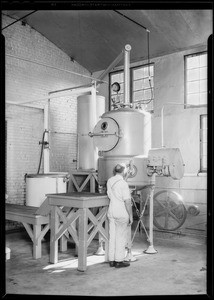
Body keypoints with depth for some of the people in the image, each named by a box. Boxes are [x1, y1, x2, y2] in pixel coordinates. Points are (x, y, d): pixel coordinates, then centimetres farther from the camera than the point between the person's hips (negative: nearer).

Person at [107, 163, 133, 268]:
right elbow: (127, 201, -17)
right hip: (122, 213, -7)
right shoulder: (123, 183, -17)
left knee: (112, 236, 13)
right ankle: (119, 261, 12)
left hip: (111, 212, 7)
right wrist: (131, 216, -8)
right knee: (121, 237, 4)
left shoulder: (109, 181, 4)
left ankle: (111, 260, 20)